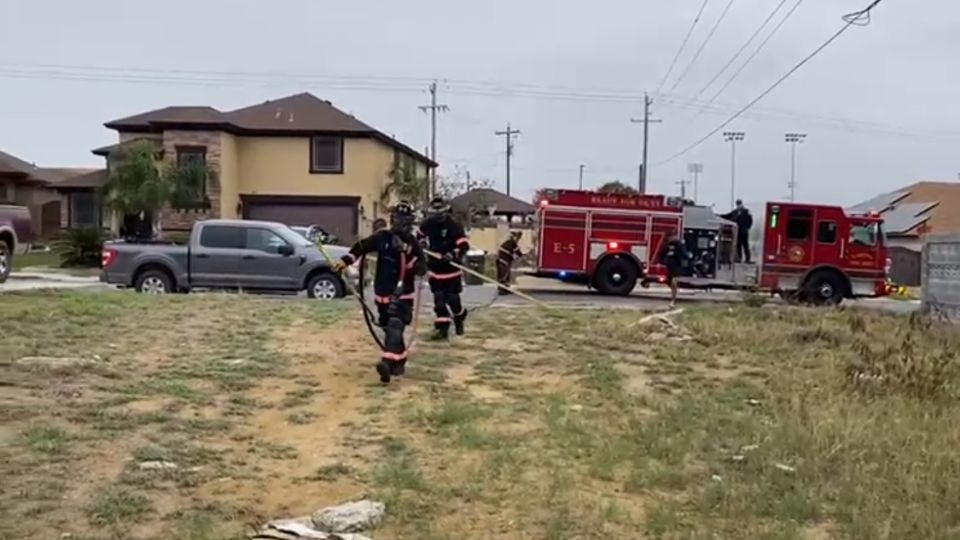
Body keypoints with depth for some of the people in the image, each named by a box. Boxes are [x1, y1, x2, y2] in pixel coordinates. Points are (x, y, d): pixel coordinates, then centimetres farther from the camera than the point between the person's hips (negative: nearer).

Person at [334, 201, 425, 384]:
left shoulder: (412, 243, -8)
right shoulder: (382, 236, -4)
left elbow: (422, 270, -15)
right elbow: (361, 247, 1)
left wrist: (408, 254, -28)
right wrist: (345, 260, -13)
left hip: (403, 295, -3)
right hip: (382, 293, 3)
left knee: (395, 327, -21)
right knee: (388, 328, 12)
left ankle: (388, 362, -33)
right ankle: (399, 361, 29)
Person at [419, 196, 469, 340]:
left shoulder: (454, 225, -15)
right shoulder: (427, 225, -1)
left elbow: (464, 245, -23)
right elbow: (420, 236, 22)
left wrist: (454, 254, -38)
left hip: (451, 269, -3)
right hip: (435, 268, 4)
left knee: (452, 299, 1)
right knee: (439, 300, 0)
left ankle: (459, 319, 30)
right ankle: (443, 328, 5)